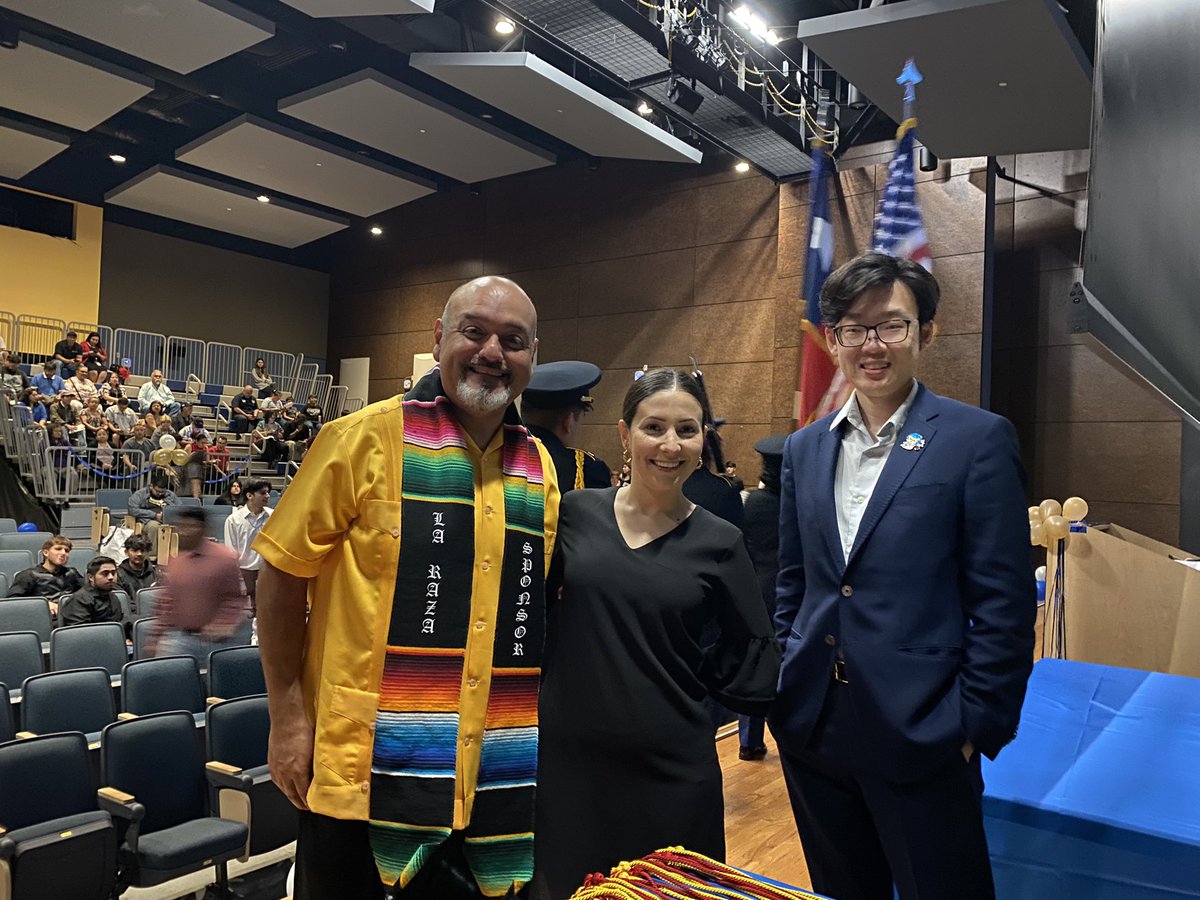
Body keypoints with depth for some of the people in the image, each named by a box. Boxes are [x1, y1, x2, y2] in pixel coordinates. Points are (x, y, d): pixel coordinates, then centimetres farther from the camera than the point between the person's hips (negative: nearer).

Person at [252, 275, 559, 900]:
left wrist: (541, 740, 13)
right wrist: (288, 715, -7)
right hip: (363, 766, -4)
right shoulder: (368, 438, -7)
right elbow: (283, 572, -5)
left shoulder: (539, 467, 8)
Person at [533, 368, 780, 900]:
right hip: (568, 757, 1)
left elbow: (755, 656, 5)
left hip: (672, 769, -1)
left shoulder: (718, 542, -3)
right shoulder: (576, 512, -2)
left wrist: (686, 675, -4)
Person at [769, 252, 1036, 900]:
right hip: (813, 729, 5)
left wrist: (977, 727, -9)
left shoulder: (978, 439, -7)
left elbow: (1003, 602, -8)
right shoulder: (805, 447, 8)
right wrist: (782, 689, 9)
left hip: (920, 735, -4)